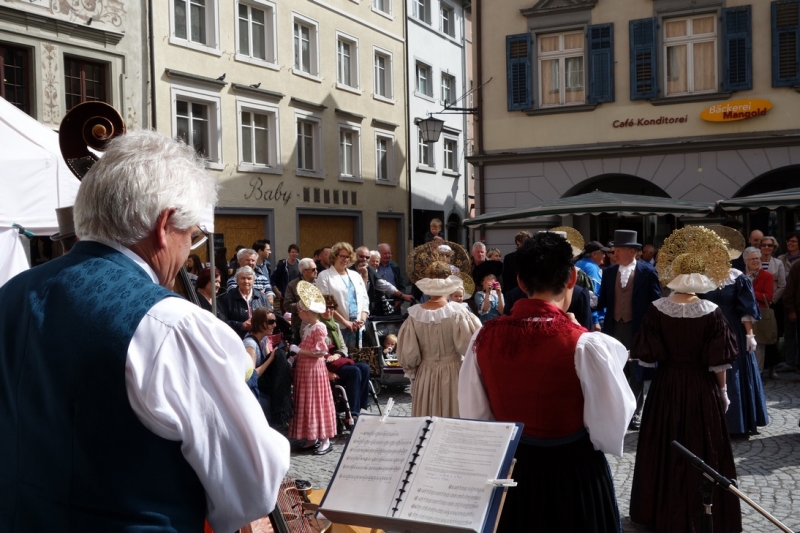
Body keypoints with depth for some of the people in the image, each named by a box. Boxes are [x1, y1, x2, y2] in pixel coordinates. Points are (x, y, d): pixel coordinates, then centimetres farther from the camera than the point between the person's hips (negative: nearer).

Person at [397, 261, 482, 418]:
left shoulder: (415, 314, -7)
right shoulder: (456, 312, -15)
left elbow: (407, 353, -2)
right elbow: (467, 345, -15)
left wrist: (411, 371, 15)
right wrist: (472, 319, -1)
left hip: (425, 376, 2)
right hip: (452, 374, -2)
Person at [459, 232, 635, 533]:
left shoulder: (484, 337, -10)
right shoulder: (585, 345, -23)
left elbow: (473, 416, -1)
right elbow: (610, 430, -15)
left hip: (509, 468, 3)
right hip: (574, 474, -3)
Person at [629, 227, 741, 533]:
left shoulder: (656, 309, -11)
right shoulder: (711, 312, -13)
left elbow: (646, 356, -6)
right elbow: (719, 361, -9)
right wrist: (722, 390, 5)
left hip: (666, 384, 1)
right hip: (701, 386, -1)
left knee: (665, 448, 15)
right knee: (703, 450, 12)